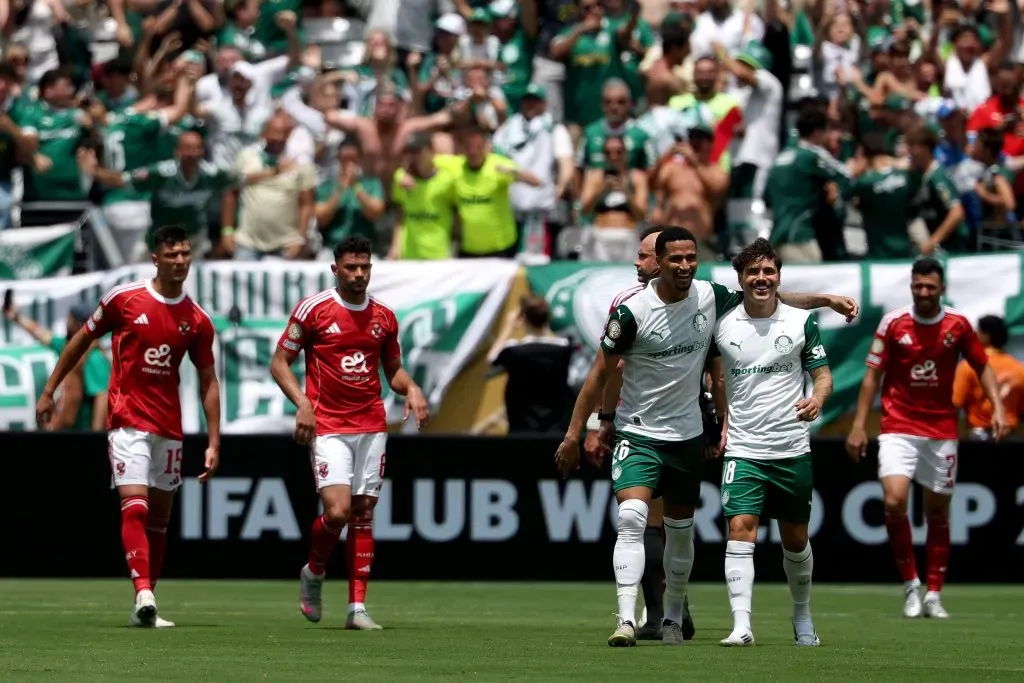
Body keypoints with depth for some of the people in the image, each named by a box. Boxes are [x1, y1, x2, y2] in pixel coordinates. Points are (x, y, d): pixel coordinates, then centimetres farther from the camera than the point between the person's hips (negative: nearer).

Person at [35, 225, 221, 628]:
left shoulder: (197, 321, 3)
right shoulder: (124, 299, -5)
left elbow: (208, 382, 8)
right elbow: (82, 341, 7)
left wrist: (213, 443, 3)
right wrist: (49, 391, 7)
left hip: (169, 426, 4)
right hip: (127, 422, -4)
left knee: (159, 516, 7)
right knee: (135, 506, -18)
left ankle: (144, 606, 14)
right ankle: (144, 596, -29)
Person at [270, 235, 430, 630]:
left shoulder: (384, 316, 9)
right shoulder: (314, 309, -4)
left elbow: (393, 370, 20)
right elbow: (279, 362, 0)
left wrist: (411, 389, -2)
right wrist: (301, 403, -14)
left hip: (371, 426, 4)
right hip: (328, 428, -4)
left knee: (363, 514, 2)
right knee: (337, 510, -16)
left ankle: (357, 608, 4)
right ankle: (313, 574, 14)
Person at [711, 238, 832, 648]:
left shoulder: (801, 322, -1)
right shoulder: (723, 325, 0)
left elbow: (823, 373, 4)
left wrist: (817, 399, -18)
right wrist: (720, 426, 9)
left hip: (792, 449, 1)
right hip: (742, 449, -1)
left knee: (795, 539, 11)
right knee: (740, 529, -17)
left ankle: (802, 616, 32)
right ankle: (741, 625, -22)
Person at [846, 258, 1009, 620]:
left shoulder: (958, 325, 0)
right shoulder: (892, 323, -3)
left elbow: (983, 367, 10)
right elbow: (873, 374, 1)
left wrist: (997, 407, -5)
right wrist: (859, 424, -3)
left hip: (942, 430, 2)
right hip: (899, 428, -2)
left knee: (938, 514, 5)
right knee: (894, 501, -19)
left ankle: (933, 595, 15)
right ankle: (910, 583, -3)